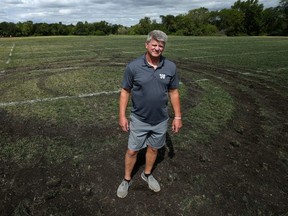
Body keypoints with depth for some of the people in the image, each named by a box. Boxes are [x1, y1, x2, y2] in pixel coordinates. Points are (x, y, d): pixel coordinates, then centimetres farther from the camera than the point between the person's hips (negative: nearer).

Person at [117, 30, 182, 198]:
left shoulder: (170, 67, -7)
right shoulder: (133, 66, -13)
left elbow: (174, 92, 1)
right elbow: (125, 91, -5)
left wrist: (178, 116, 1)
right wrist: (122, 116, -7)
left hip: (161, 121, 2)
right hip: (139, 120, -2)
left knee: (153, 148, 20)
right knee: (132, 151, 11)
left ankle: (147, 174, 46)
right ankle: (127, 180, 36)